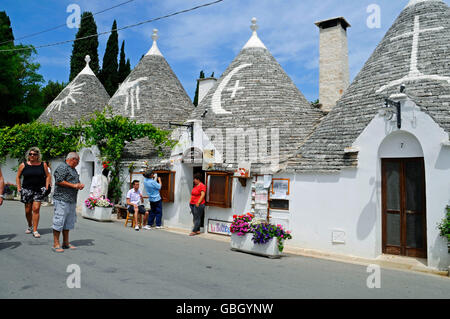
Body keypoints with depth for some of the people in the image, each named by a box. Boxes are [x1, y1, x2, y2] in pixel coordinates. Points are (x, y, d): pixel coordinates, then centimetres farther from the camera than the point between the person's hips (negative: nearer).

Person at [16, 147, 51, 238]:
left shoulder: (43, 165, 3)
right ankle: (30, 226, 33)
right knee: (28, 211, 8)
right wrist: (19, 188, 3)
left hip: (39, 190, -1)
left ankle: (35, 231, -3)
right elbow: (18, 177, 11)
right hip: (27, 190, 2)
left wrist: (46, 187, 0)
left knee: (36, 209, -8)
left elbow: (48, 176, 9)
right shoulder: (23, 165, 4)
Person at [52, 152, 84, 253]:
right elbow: (59, 181, -19)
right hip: (62, 199, -10)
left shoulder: (73, 169, 22)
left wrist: (80, 185, 9)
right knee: (59, 221, -5)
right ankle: (56, 244, 2)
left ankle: (66, 243, 21)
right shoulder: (62, 167, -9)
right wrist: (74, 185, -16)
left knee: (69, 222, 13)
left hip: (72, 200, 10)